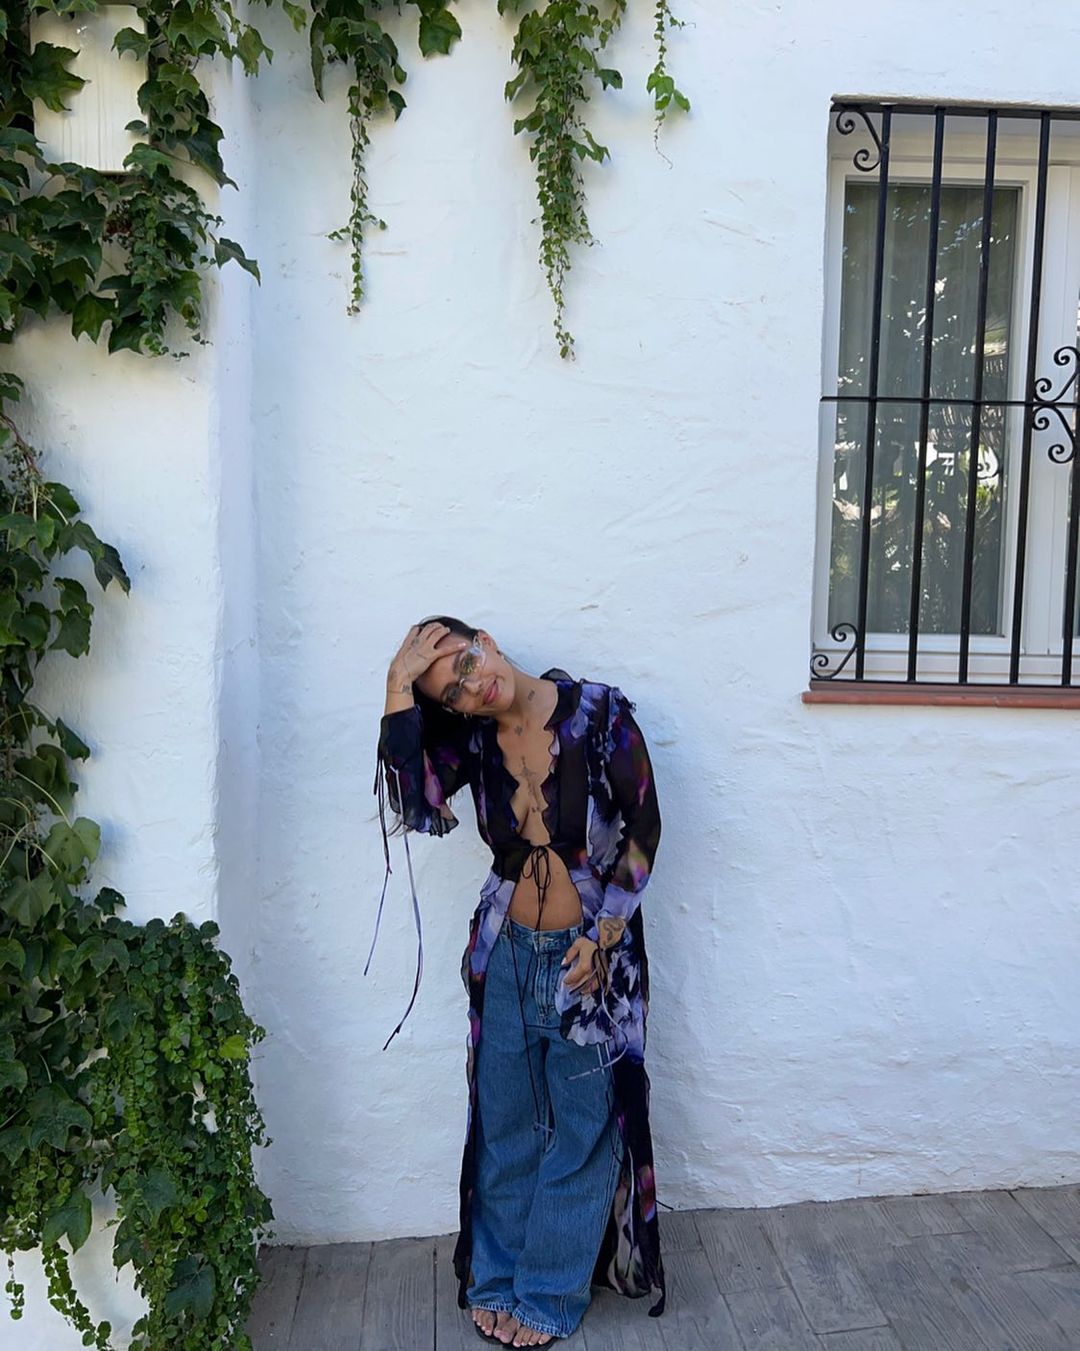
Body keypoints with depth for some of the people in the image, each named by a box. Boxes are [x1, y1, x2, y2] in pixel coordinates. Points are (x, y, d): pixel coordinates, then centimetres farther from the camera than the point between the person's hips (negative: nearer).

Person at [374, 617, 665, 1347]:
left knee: (581, 1134, 11)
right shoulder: (469, 739, -5)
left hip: (591, 955, -3)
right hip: (508, 955, 3)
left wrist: (602, 936, -14)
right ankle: (496, 1278, 38)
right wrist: (399, 686, -23)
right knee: (505, 1128, 17)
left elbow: (644, 829, -10)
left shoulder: (600, 713, -14)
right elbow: (414, 806, -22)